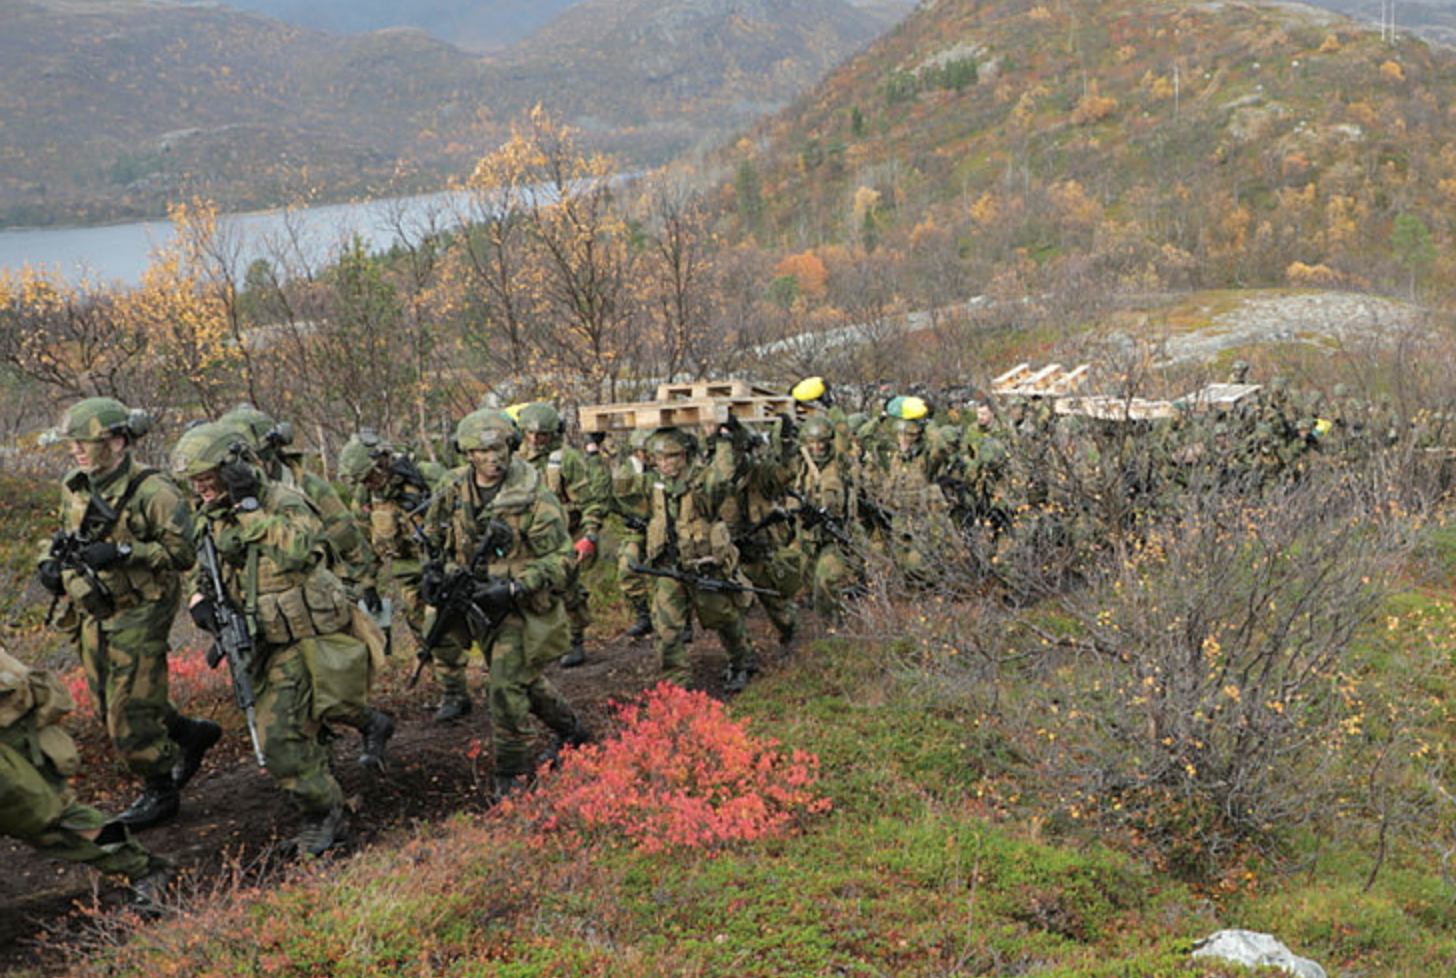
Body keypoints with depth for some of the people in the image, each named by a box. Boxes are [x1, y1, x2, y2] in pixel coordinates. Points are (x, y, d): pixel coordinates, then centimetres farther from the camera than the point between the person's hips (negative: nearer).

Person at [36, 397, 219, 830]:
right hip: (92, 616, 8)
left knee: (130, 712, -4)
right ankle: (190, 734, 37)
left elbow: (182, 551, -20)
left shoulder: (152, 491, -19)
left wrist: (123, 553, -29)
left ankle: (160, 792, 14)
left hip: (138, 615, -8)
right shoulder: (75, 488, 5)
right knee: (112, 706, 16)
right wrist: (53, 563, 2)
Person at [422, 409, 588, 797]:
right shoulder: (454, 493, 0)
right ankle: (569, 730, 40)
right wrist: (434, 571, 2)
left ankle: (510, 773, 4)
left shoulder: (534, 498, -17)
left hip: (523, 606, -6)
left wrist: (513, 589, -25)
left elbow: (560, 558, -16)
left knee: (508, 687, -10)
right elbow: (433, 538, 19)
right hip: (476, 598, 6)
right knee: (524, 678, 17)